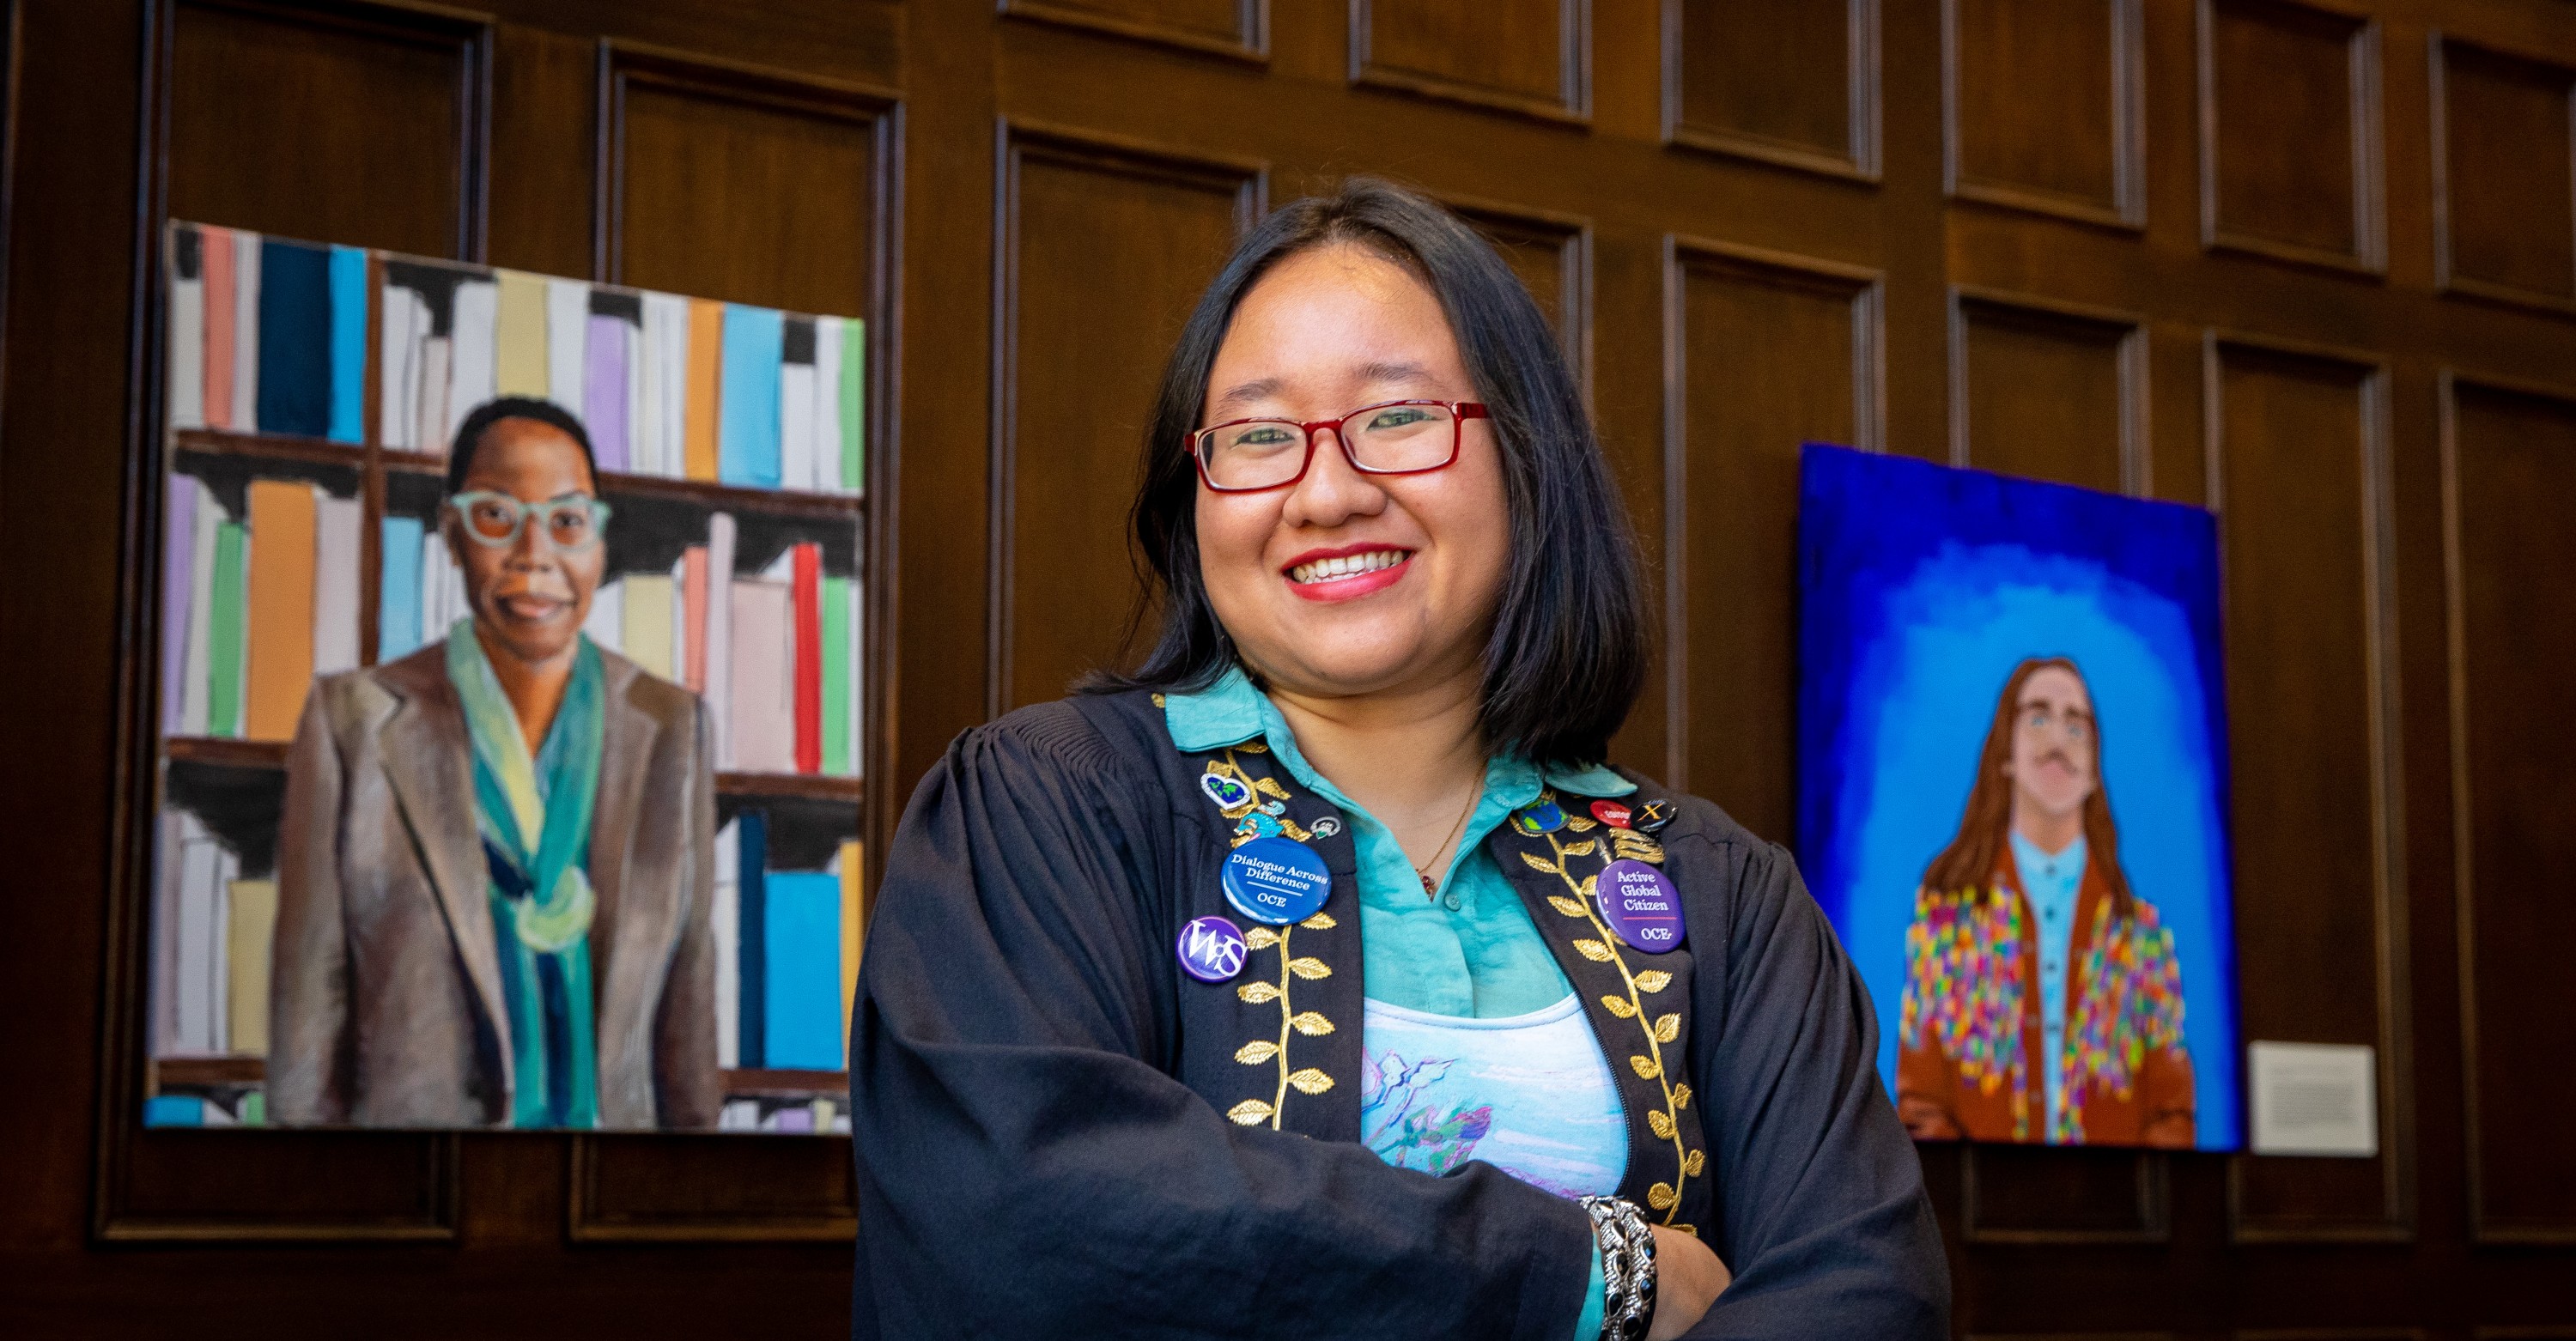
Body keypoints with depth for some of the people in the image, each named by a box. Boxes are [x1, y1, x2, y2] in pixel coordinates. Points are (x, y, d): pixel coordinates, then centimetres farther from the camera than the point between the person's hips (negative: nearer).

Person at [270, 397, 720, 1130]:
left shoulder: (670, 729, 2)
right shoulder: (354, 721, -5)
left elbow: (687, 987, 3)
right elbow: (308, 996, -4)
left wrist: (694, 1122, 1)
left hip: (618, 1118, 2)